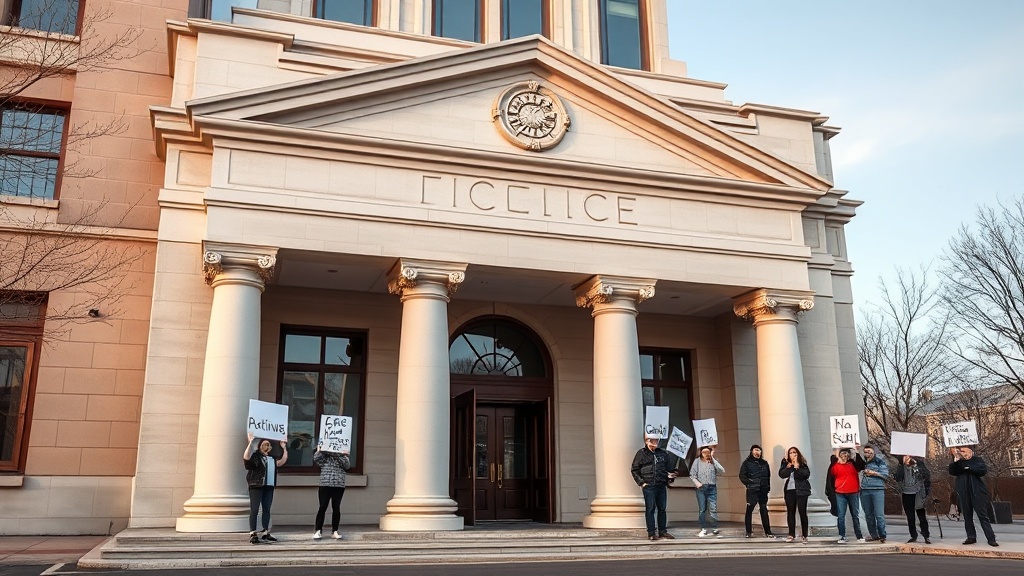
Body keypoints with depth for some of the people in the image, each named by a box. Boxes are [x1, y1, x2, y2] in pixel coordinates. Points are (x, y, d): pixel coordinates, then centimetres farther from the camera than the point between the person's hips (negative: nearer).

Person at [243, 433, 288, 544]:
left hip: (269, 487, 6)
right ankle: (253, 534, -7)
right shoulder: (255, 456, -1)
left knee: (267, 510, 9)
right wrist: (250, 443, -23)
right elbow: (246, 458, -19)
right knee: (254, 510, -6)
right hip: (256, 486, -6)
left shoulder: (272, 458, 17)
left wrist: (284, 448, 14)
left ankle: (266, 534, 15)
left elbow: (283, 461, 12)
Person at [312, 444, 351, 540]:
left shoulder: (342, 456, 13)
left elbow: (347, 465, -2)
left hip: (339, 486, 2)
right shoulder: (323, 455, 9)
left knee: (336, 508, 2)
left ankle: (334, 532, 8)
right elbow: (316, 460, -7)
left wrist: (344, 455, -12)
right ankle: (318, 531, 1)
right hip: (325, 485, -2)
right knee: (323, 507, -4)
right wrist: (319, 451, -7)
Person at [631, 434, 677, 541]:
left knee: (662, 509, 9)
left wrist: (669, 478, 7)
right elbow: (634, 470, 1)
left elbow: (668, 468, 23)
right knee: (650, 510, -2)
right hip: (648, 487, -4)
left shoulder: (663, 453, 12)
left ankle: (662, 531, 18)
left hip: (662, 486, 4)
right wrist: (641, 482, -7)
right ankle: (651, 533, 3)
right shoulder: (641, 453, 0)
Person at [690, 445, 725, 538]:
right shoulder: (697, 461, 5)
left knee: (713, 509, -6)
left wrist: (713, 459, -9)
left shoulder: (713, 461, 7)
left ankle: (715, 529, -3)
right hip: (701, 488, 0)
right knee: (702, 509, 3)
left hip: (712, 488, 0)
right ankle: (703, 529, 8)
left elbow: (722, 471, -9)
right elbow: (692, 474, 5)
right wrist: (697, 483, -11)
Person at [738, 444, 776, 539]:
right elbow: (742, 475, -3)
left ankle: (768, 532, 8)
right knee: (749, 510, -2)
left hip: (763, 491, 4)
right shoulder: (747, 463, 2)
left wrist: (768, 486, 8)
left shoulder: (764, 463, 15)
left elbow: (768, 476, 19)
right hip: (752, 491, -4)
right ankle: (749, 532, 4)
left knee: (764, 511, 5)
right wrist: (748, 484, -11)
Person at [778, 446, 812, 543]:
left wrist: (797, 467, -19)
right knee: (790, 512, 5)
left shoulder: (802, 464, 1)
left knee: (802, 512, -3)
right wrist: (789, 467, -14)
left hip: (801, 490, -3)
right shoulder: (786, 464, 8)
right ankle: (791, 534, 13)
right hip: (789, 490, 3)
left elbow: (807, 474, -14)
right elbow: (781, 474, -7)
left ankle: (804, 535, 3)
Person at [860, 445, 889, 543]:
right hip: (864, 491, 5)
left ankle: (882, 536, -1)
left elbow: (885, 474, -2)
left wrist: (873, 473, -13)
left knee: (879, 515, -9)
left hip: (877, 490, -5)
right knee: (868, 515, 7)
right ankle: (874, 535, 15)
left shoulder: (880, 461, 3)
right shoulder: (864, 462, 16)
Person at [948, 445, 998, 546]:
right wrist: (955, 461, -16)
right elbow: (952, 472, -3)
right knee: (967, 516, 5)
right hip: (964, 493, 3)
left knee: (983, 515, -6)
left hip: (977, 492, -3)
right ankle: (971, 537, 12)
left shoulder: (977, 459, 4)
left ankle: (991, 538, -6)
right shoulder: (958, 462, 11)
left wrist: (969, 467, -12)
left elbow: (984, 470, -12)